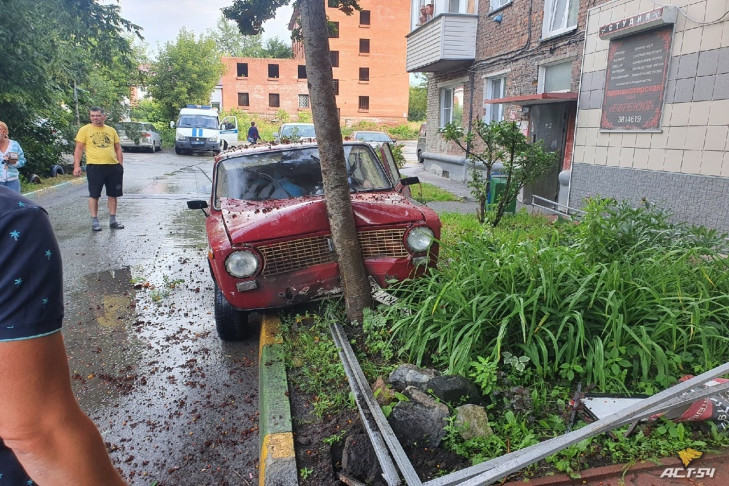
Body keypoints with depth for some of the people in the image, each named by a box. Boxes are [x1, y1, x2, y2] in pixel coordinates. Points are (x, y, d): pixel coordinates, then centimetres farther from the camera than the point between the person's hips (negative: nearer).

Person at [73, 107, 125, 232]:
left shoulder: (111, 130, 13)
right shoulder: (85, 130, 2)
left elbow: (118, 149, 16)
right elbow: (79, 149, 0)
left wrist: (121, 165, 8)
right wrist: (77, 166, -9)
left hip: (113, 166, 3)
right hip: (95, 166, -3)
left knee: (113, 194, 8)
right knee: (94, 195, 1)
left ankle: (113, 220, 18)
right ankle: (94, 221, 9)